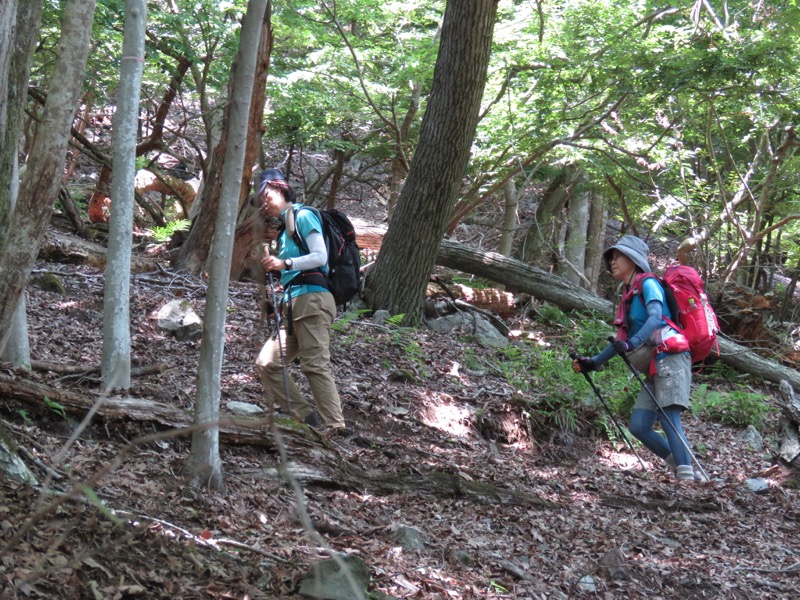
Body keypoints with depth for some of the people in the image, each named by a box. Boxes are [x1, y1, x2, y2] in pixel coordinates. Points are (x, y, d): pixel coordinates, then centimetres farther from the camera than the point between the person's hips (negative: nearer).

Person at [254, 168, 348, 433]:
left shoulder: (303, 216, 1)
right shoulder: (287, 227, 26)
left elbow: (320, 256, -11)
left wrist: (285, 264, -20)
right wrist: (284, 301, 10)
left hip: (312, 300, -10)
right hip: (294, 305, 10)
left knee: (316, 366, -15)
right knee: (267, 363, 3)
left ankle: (336, 428, -17)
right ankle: (308, 417, 0)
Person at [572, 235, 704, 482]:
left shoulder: (648, 284, -2)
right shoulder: (628, 296, 22)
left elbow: (655, 317, -21)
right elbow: (622, 340, 23)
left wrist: (633, 343, -36)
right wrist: (595, 362, 16)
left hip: (670, 358, -9)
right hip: (653, 368, 9)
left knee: (669, 420, -20)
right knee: (638, 427, -2)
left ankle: (687, 479, -24)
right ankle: (687, 471, 5)